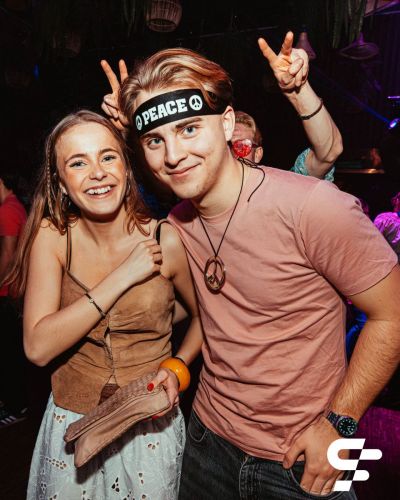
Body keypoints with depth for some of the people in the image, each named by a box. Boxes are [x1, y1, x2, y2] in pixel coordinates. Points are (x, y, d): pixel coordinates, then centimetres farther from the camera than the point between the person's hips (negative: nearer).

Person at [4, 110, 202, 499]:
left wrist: (177, 367, -15)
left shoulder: (167, 241, -16)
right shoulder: (51, 236, -12)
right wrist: (124, 277, -25)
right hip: (71, 426, 1)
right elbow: (37, 347, -20)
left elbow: (204, 315, 1)